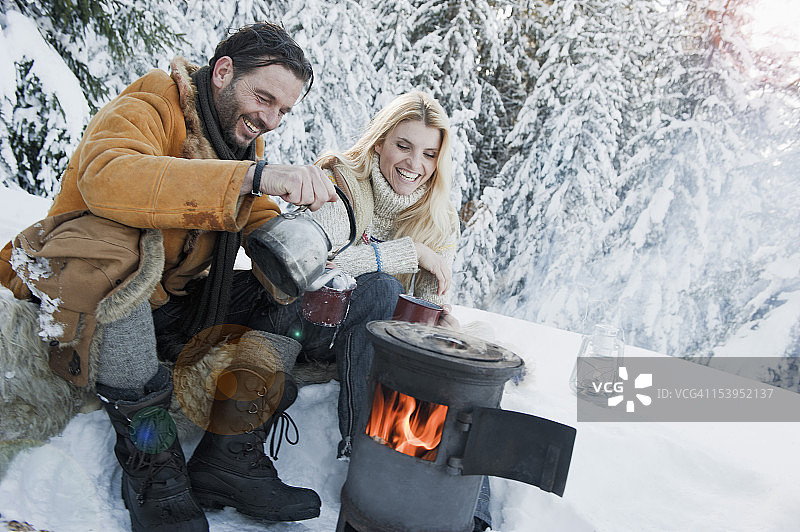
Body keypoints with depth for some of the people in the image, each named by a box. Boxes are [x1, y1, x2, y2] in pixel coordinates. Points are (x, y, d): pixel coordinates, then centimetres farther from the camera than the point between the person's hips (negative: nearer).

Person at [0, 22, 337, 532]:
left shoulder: (246, 143, 9)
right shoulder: (149, 107, -15)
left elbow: (261, 224, 3)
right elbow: (108, 177, -37)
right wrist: (253, 176, -46)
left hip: (170, 301, 7)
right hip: (80, 292, -6)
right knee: (105, 242, -39)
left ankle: (228, 457, -6)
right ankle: (151, 458, -27)